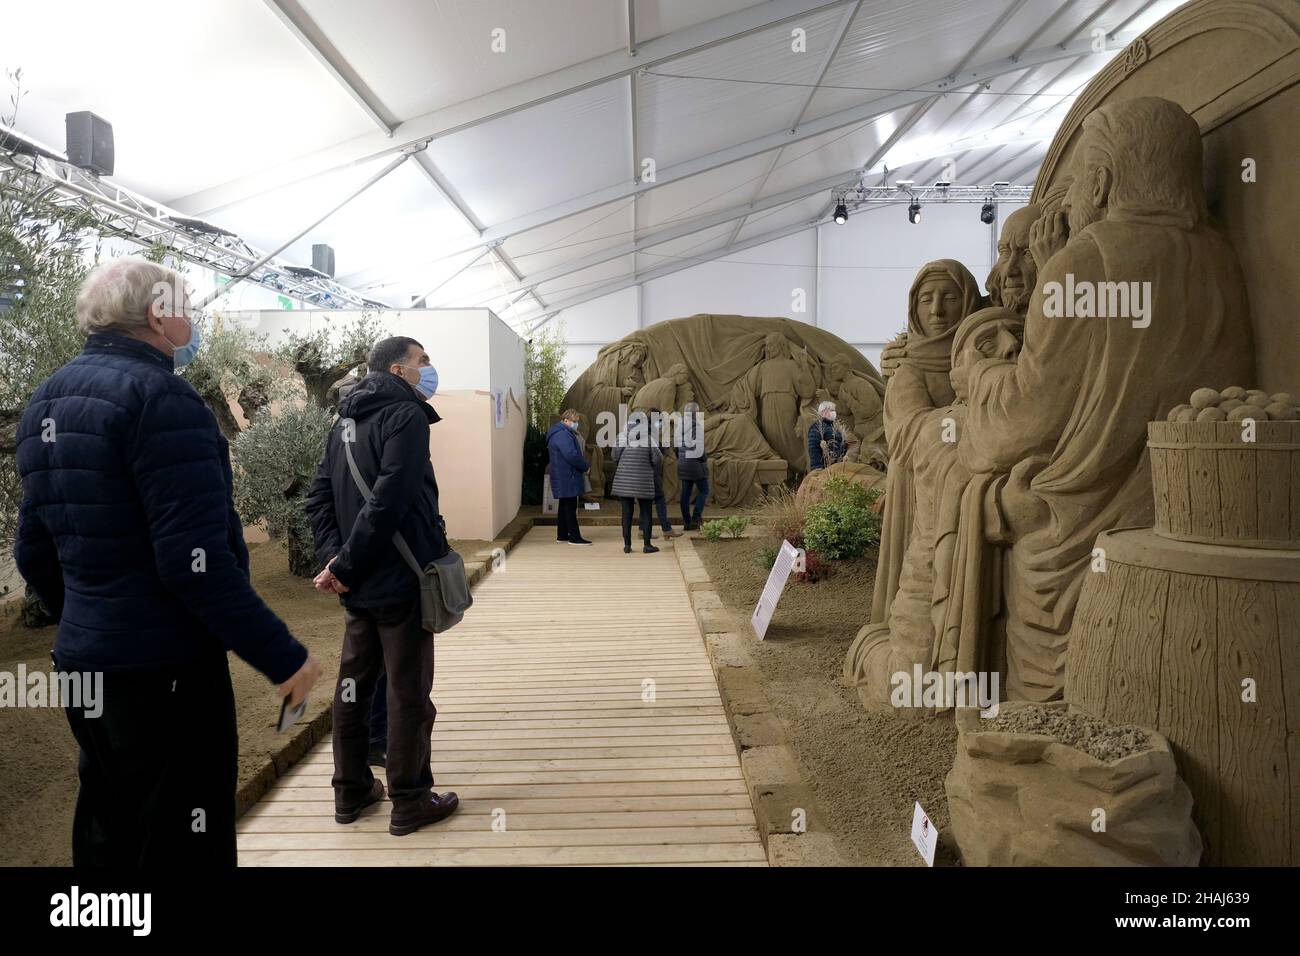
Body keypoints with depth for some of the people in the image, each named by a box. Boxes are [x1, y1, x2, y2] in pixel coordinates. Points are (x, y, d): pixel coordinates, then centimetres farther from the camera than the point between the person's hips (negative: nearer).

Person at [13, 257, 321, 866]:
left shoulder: (47, 401, 11)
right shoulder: (158, 395, -17)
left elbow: (33, 553, 16)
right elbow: (195, 559, -25)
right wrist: (281, 655, -18)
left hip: (84, 664, 9)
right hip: (165, 672, -9)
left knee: (108, 837, 21)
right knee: (183, 845, 3)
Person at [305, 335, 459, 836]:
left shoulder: (345, 421, 13)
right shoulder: (405, 415, -13)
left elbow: (319, 498, 8)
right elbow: (388, 502, -24)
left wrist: (334, 558, -3)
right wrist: (346, 565, -17)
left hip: (360, 586, 8)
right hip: (402, 580, -8)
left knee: (354, 683, 16)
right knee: (409, 692, 2)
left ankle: (351, 791, 28)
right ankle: (410, 802, 13)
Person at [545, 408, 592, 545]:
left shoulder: (563, 433, 18)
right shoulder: (563, 435, -18)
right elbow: (572, 455, -24)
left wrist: (583, 466, 11)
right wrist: (585, 467, -12)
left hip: (562, 477, 11)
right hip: (567, 478, -11)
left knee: (565, 506, 15)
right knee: (570, 507, -7)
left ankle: (562, 535, 21)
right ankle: (574, 537, -3)